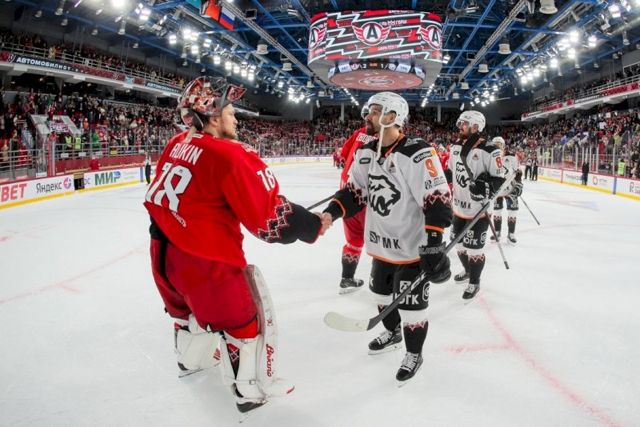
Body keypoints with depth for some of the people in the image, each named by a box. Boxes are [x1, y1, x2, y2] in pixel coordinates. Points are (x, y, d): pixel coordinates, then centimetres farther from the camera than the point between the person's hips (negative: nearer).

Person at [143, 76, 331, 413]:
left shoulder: (177, 145, 3)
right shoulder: (230, 156, -21)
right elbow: (268, 216, -21)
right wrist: (311, 226, -9)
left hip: (164, 252, 8)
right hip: (206, 260, -8)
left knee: (188, 305, 32)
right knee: (244, 319, 11)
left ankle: (189, 359, 56)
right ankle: (251, 390, 24)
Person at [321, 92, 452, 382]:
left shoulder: (418, 154, -23)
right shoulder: (365, 153, 2)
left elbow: (437, 201, -25)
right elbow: (355, 191, 8)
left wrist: (434, 245, -28)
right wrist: (331, 212, -9)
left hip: (413, 248, -7)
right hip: (381, 244, 8)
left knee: (410, 306, 5)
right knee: (382, 293, 24)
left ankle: (414, 354, 29)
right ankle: (392, 334, 51)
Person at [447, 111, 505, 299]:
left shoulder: (489, 151, -18)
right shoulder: (456, 147, 4)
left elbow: (500, 180, -15)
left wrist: (486, 186, -33)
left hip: (479, 209, -7)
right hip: (459, 206, 7)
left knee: (474, 248, 1)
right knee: (459, 243, 20)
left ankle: (474, 282, 22)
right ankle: (468, 271, 45)